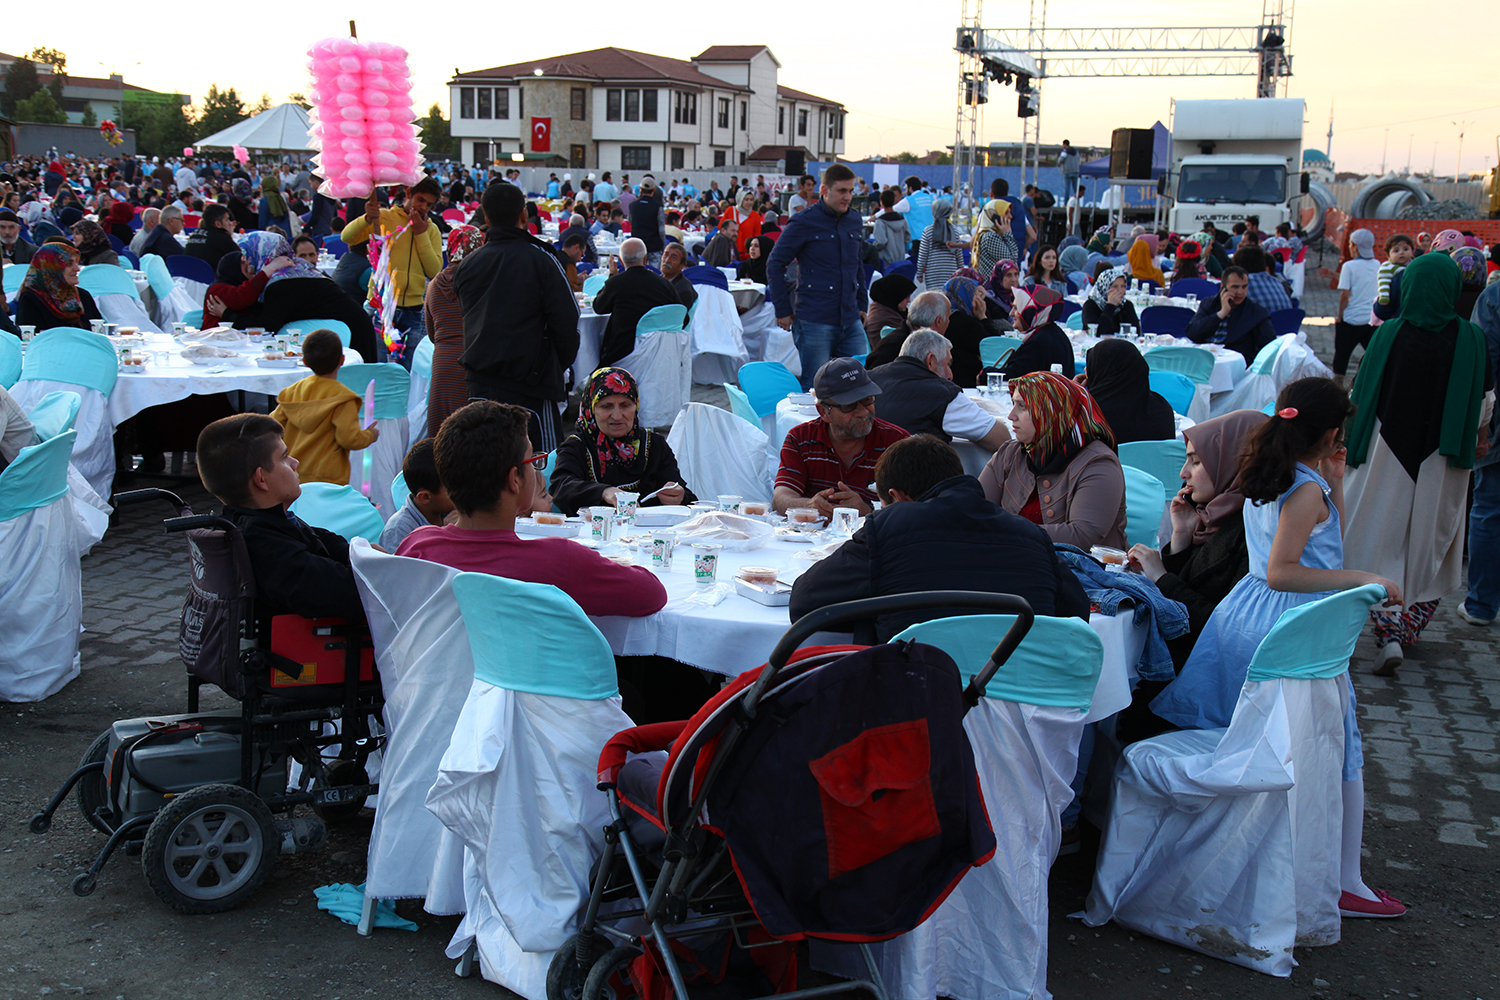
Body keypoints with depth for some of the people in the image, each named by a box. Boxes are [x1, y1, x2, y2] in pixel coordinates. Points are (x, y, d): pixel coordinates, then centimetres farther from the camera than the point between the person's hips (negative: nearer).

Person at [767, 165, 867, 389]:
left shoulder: (855, 221, 13)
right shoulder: (804, 222, -4)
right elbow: (775, 265, -2)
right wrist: (783, 311, -5)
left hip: (851, 321, 5)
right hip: (814, 322, -5)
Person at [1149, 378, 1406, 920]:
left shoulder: (1264, 479, 11)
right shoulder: (1308, 490, -15)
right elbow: (1281, 572, -21)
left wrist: (1334, 485, 16)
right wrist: (1362, 579, -20)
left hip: (1241, 615, 9)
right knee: (1339, 752, 1)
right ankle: (1345, 883, 5)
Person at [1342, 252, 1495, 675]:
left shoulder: (1388, 335, -10)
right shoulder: (1472, 340, -8)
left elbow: (1362, 395, -4)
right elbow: (1486, 399, 1)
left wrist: (1355, 445, 10)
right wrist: (1480, 435, 20)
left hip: (1389, 451, -1)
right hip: (1443, 460, 1)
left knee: (1383, 544, 6)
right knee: (1430, 541, 16)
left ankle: (1389, 634, -6)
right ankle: (1410, 626, 23)